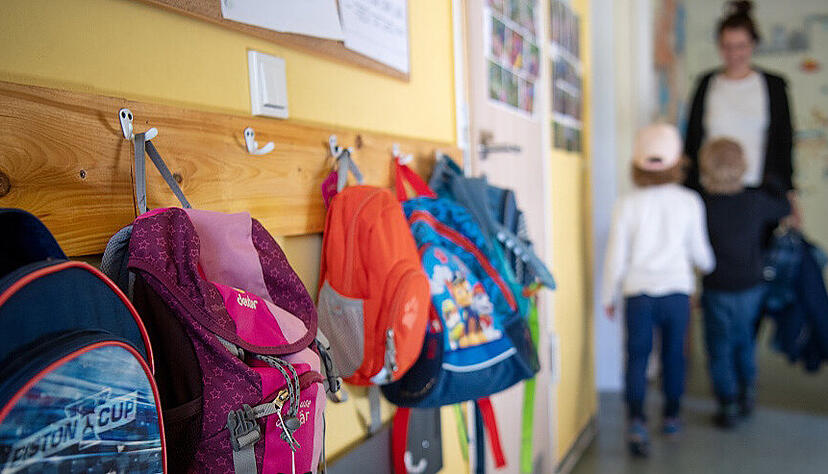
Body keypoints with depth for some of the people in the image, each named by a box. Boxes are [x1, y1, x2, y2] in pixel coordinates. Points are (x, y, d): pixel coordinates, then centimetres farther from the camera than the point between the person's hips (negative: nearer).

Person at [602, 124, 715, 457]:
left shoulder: (627, 204, -6)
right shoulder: (689, 201, -2)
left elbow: (616, 256, -3)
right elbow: (699, 251, 7)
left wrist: (608, 296, 9)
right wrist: (709, 266, 30)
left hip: (638, 292, -1)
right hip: (676, 290, 2)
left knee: (637, 355, 5)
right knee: (673, 354, 17)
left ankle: (636, 420, -9)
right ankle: (671, 416, 31)